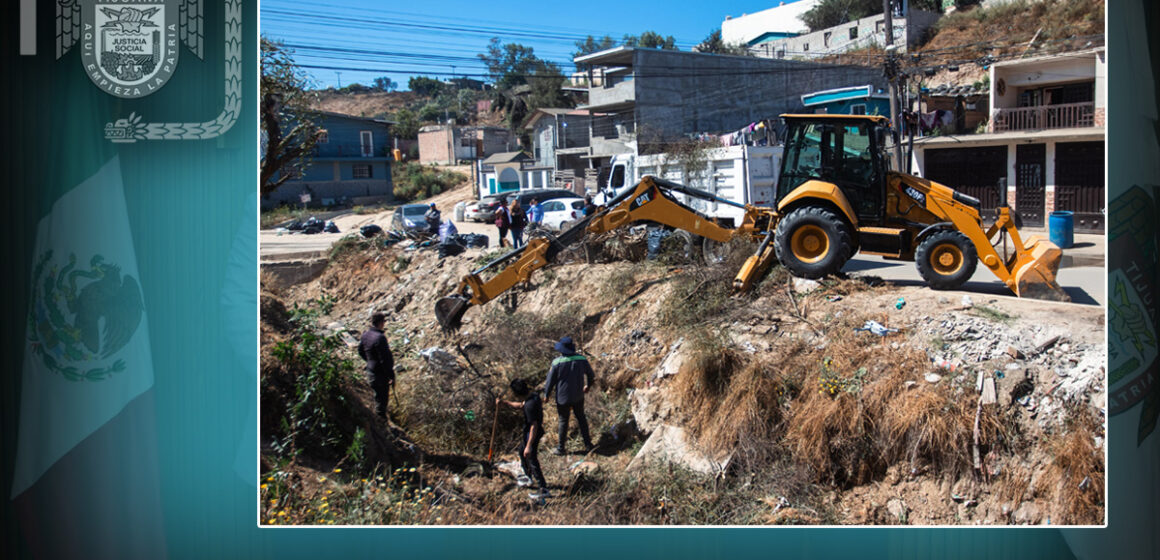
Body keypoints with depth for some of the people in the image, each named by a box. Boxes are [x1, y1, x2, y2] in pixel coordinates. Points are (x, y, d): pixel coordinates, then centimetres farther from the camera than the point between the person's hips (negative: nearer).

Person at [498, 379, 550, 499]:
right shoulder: (533, 394, -3)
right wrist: (504, 402, 13)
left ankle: (544, 490, 8)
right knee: (522, 450, 31)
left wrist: (529, 446, -29)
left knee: (532, 461, 1)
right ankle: (528, 477, 49)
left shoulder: (530, 405, -33)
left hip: (532, 435, -10)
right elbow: (521, 405, 17)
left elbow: (534, 426, -32)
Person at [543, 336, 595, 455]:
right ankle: (588, 444, 27)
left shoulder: (557, 363, -21)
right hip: (578, 396, 3)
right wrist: (587, 386, 26)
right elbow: (590, 374, 6)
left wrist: (546, 395, 4)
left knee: (563, 421, 11)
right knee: (581, 418, 21)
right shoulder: (582, 360, -10)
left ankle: (560, 448, 23)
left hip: (563, 397, -3)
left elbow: (550, 380, -12)